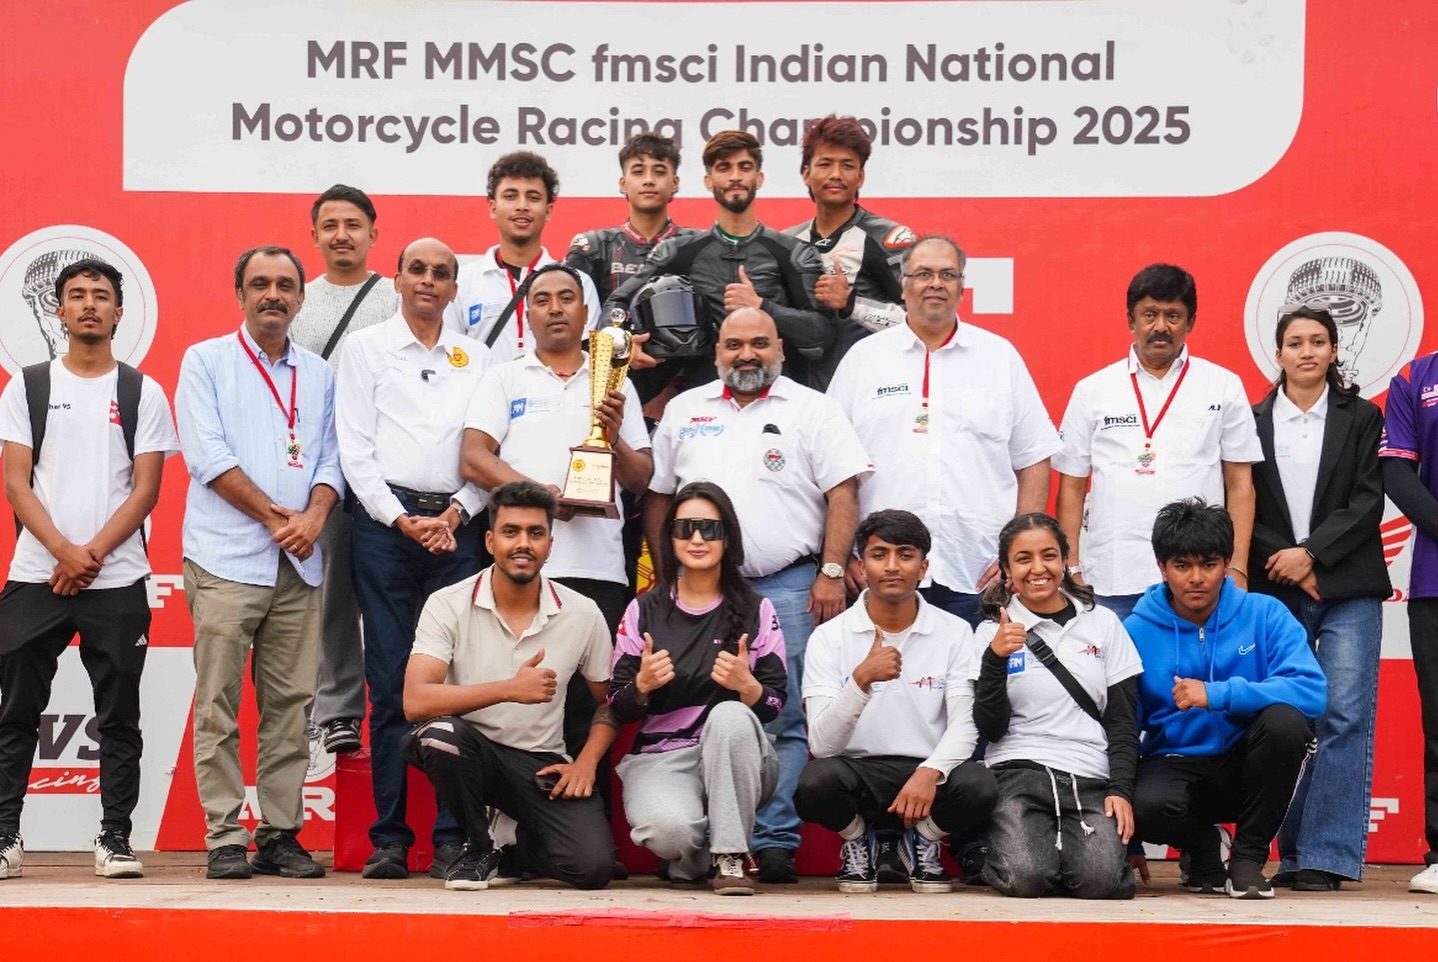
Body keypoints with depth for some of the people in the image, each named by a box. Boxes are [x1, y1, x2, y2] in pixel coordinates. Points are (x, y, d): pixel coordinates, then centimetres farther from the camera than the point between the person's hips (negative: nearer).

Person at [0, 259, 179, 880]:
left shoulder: (142, 393, 7)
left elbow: (146, 488, 1)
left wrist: (92, 554, -10)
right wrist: (65, 552, -12)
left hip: (117, 581, 0)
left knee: (119, 717, 2)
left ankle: (116, 840, 9)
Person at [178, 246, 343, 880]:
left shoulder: (320, 375, 16)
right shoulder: (206, 361, 4)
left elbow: (331, 456, 12)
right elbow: (207, 454, -5)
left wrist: (315, 514, -8)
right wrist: (275, 516, -9)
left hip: (299, 565, 4)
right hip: (227, 559, -4)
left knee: (291, 702, 3)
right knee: (218, 703, -5)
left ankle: (281, 833, 8)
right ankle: (224, 837, -2)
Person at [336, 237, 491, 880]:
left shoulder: (477, 359, 15)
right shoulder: (366, 349, 9)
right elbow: (355, 449, 2)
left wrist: (455, 515, -5)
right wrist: (403, 520, -7)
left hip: (457, 525, 2)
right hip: (385, 520, -2)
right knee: (391, 685, -3)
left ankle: (454, 835, 0)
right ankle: (389, 839, 0)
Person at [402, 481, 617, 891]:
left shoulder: (582, 614, -3)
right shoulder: (448, 605, -10)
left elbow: (609, 702, 11)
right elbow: (416, 702, -22)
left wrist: (586, 762, -7)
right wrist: (510, 689, -29)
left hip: (542, 764, 1)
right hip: (470, 751, -1)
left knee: (592, 867, -23)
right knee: (440, 733, -37)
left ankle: (521, 842, 15)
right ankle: (477, 848, -7)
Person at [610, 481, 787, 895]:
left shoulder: (756, 609, 4)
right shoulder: (644, 610, 6)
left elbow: (775, 705, 0)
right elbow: (618, 707, 6)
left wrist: (747, 685, -23)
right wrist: (642, 685, -17)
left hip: (733, 759, 1)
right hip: (660, 756, 0)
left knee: (729, 715, -35)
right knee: (669, 830, -34)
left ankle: (729, 856, -21)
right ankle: (693, 854, 6)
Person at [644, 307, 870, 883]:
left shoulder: (811, 410, 5)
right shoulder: (685, 411, 15)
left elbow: (843, 494, -2)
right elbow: (657, 495, 18)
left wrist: (831, 573, -9)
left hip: (787, 586, -3)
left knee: (784, 722, -5)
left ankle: (775, 841, -3)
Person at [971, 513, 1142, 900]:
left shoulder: (1103, 623, 11)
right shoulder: (993, 631, 7)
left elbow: (1123, 722, 10)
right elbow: (991, 728, -2)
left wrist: (1121, 791, -4)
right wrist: (995, 659, -15)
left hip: (1090, 779, 1)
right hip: (1018, 770, -1)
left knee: (1099, 879, -26)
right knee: (1025, 878, -28)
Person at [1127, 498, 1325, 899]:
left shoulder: (1265, 614, -4)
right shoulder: (1136, 631, -3)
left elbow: (1312, 691, -19)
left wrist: (1216, 694, -27)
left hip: (1243, 767, 1)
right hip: (1173, 766, -1)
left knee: (1285, 718, -31)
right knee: (1146, 804, -36)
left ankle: (1249, 856, -9)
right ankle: (1203, 848, 3)